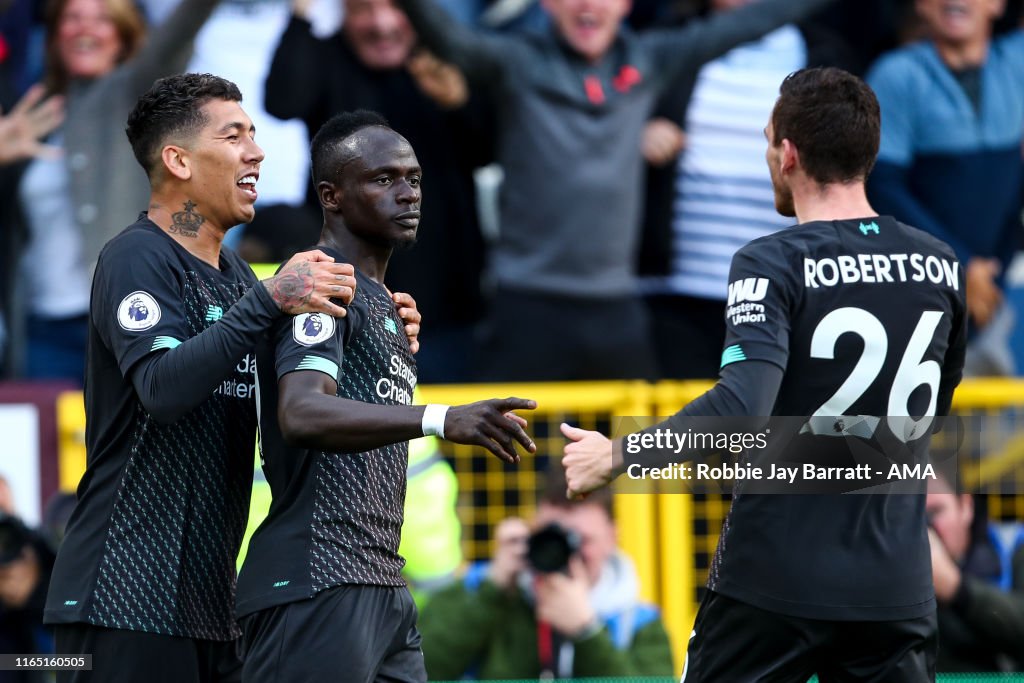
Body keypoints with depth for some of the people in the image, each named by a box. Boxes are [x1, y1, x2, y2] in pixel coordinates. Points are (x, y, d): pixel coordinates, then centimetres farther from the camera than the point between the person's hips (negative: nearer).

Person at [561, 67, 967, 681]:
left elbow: (740, 410, -26)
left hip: (777, 579, -4)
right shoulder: (940, 266, 2)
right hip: (896, 586, 4)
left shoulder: (773, 264, -13)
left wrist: (616, 456, -17)